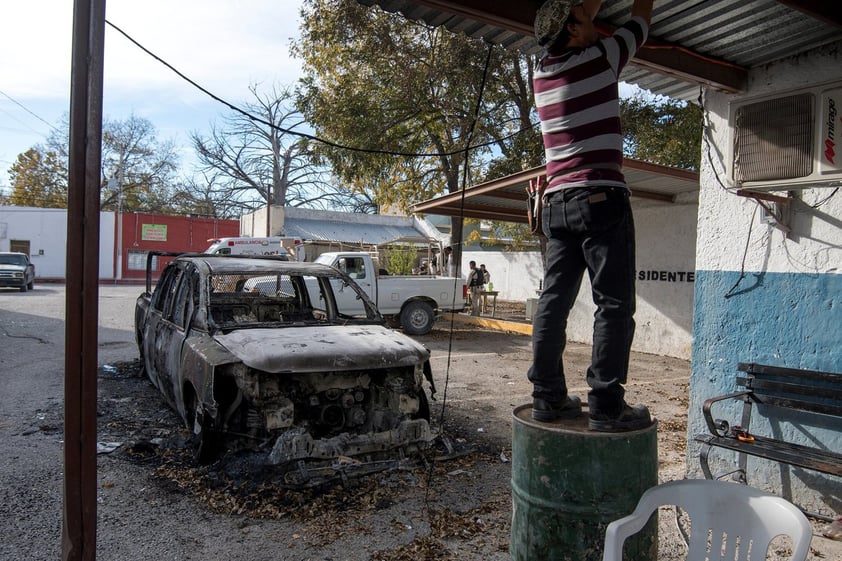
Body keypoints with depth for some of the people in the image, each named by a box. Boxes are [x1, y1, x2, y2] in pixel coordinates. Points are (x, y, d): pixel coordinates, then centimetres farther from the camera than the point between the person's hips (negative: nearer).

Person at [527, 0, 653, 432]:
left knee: (554, 300, 4)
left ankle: (547, 397, 7)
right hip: (601, 199, -7)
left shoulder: (542, 71, 14)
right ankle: (606, 405, -6)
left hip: (557, 203, 7)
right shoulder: (600, 57, -2)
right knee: (614, 304, -5)